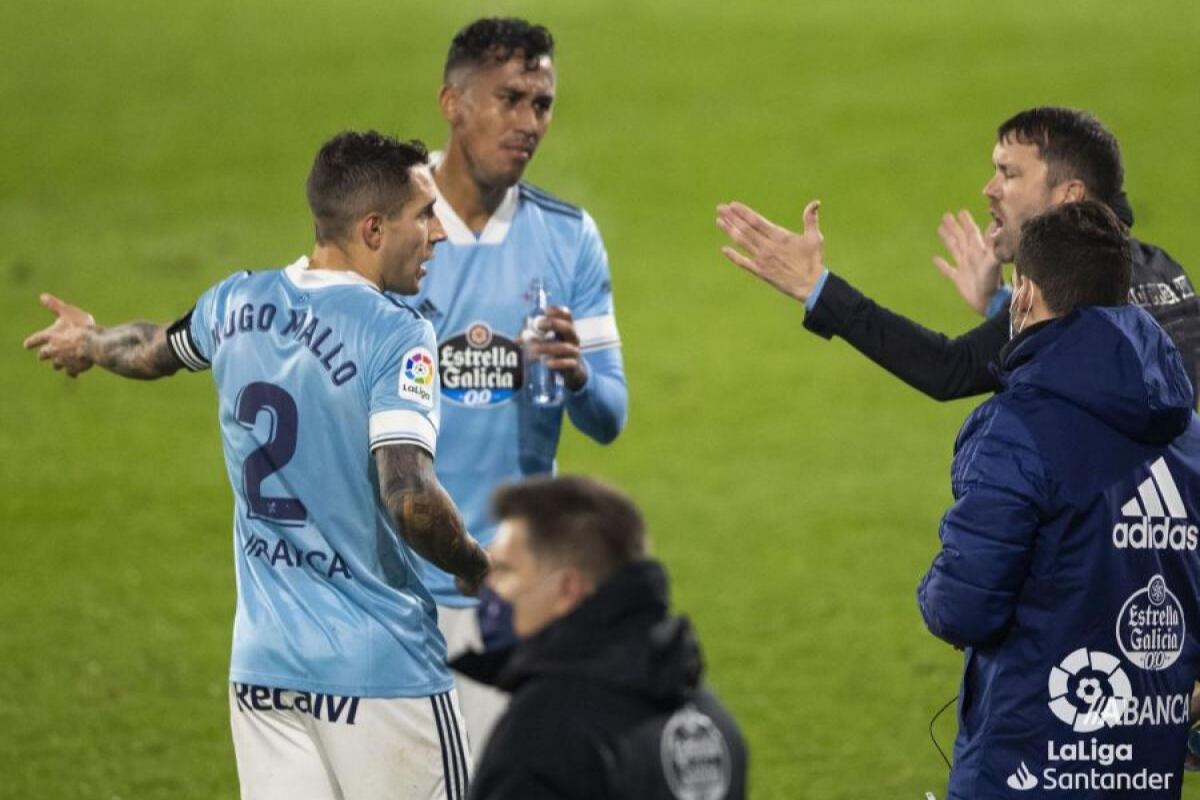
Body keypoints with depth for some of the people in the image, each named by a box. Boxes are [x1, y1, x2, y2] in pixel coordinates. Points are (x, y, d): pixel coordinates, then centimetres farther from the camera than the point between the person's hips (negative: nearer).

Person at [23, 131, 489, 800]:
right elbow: (410, 499, -26)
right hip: (382, 671, -6)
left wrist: (91, 343, 51)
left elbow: (154, 352, 29)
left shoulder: (235, 304, 6)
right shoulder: (396, 334, -16)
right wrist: (478, 569, -8)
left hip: (261, 668, 6)